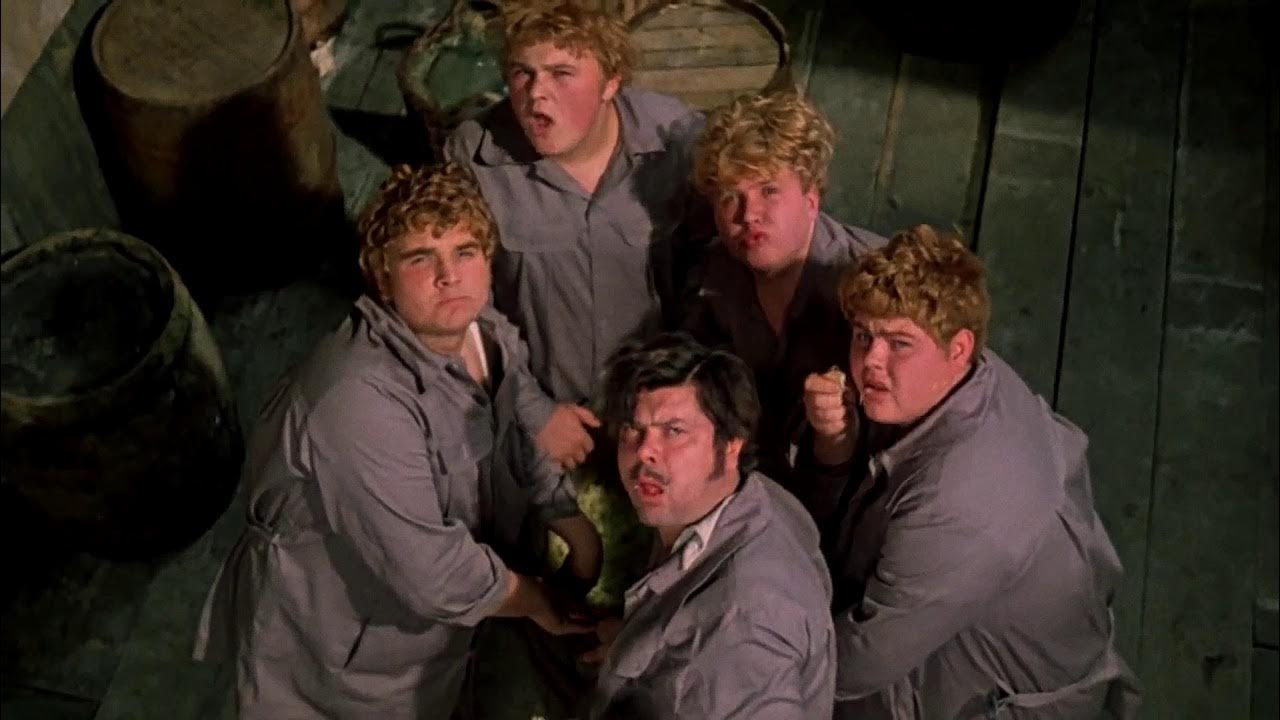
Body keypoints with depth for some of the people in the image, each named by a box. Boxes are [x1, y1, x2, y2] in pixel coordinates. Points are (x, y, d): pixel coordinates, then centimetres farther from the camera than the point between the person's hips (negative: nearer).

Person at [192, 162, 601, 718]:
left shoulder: (489, 334, -9)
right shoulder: (362, 399, -36)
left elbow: (519, 442, 9)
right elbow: (432, 574, -34)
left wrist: (577, 529, -3)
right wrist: (535, 599, -18)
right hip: (332, 647, -7)